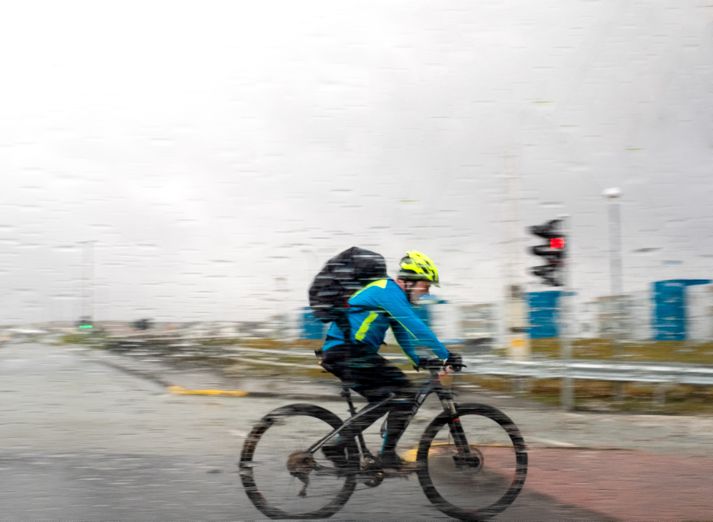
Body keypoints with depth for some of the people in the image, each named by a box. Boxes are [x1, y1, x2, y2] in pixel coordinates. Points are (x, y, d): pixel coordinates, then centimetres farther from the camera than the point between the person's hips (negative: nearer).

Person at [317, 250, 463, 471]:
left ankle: (336, 444, 16)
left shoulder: (390, 293, 19)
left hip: (338, 353, 11)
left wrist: (421, 360, 14)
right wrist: (446, 355, -18)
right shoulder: (390, 292, -13)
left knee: (382, 400, 17)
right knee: (405, 391, -10)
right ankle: (388, 454, -4)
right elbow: (416, 328, -21)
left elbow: (404, 334, 24)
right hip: (347, 351, -11)